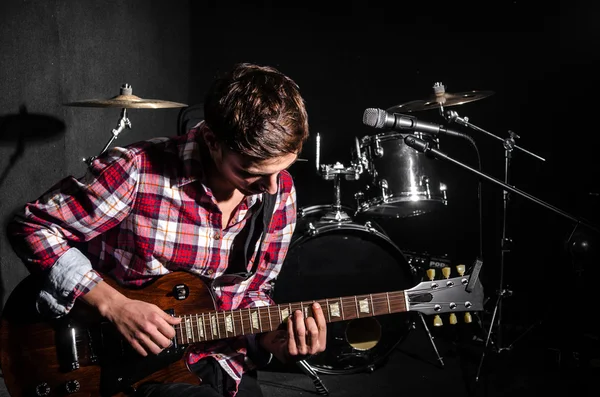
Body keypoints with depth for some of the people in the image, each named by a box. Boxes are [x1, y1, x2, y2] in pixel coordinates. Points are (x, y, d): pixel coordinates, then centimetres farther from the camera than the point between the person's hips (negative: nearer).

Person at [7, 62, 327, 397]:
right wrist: (114, 305, -21)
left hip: (222, 364, 5)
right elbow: (33, 227, -13)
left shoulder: (280, 193, -5)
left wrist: (272, 338, -15)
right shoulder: (136, 172, -23)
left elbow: (253, 291, 6)